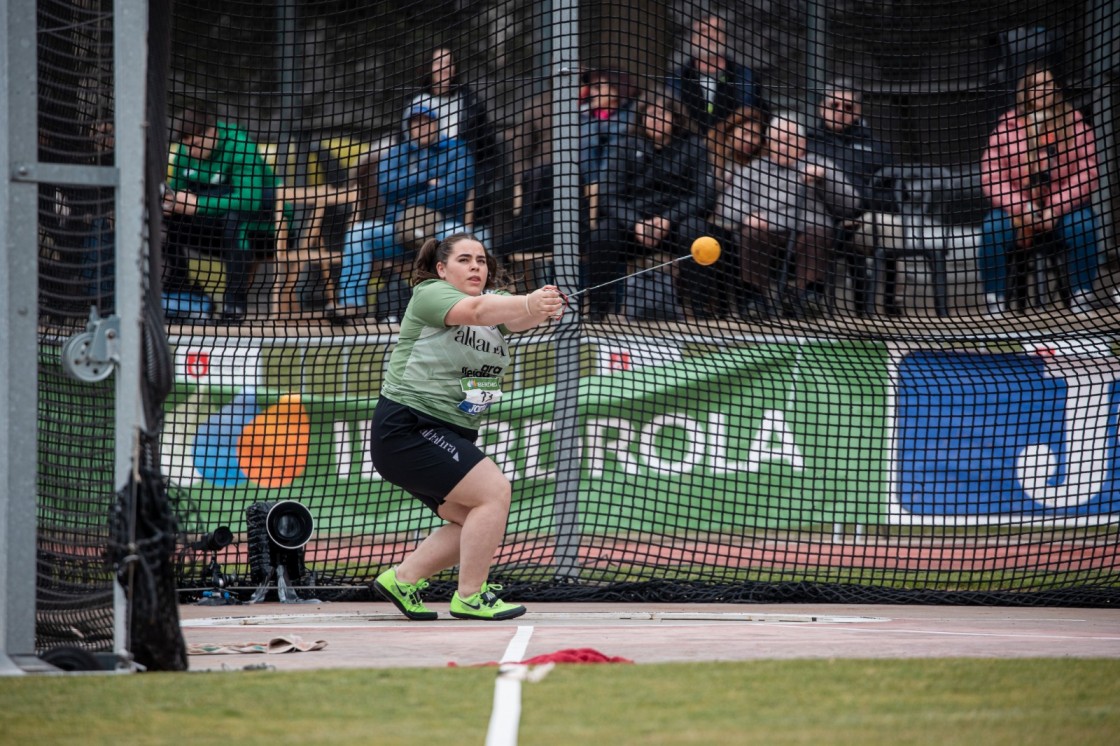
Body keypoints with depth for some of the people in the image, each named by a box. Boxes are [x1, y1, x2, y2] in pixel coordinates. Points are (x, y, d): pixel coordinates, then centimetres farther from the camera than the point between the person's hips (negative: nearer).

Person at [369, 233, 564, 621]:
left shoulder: (494, 301, 10)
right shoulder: (430, 294, -10)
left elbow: (516, 320, -13)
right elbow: (475, 311, -30)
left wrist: (542, 310, -38)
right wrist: (528, 303, -47)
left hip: (450, 435, 9)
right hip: (408, 426, -9)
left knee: (473, 523, 13)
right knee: (494, 491, -18)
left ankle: (402, 579, 23)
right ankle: (470, 597, -11)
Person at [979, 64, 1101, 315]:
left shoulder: (1074, 123, 0)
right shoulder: (1007, 126, -1)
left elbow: (1087, 173, -6)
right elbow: (991, 175, -7)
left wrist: (1057, 208, -18)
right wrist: (1023, 209, -19)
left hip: (1064, 209, 0)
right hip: (1017, 209, 0)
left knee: (1082, 223, -31)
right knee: (994, 227, -30)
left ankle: (1081, 297, -21)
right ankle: (995, 301, -22)